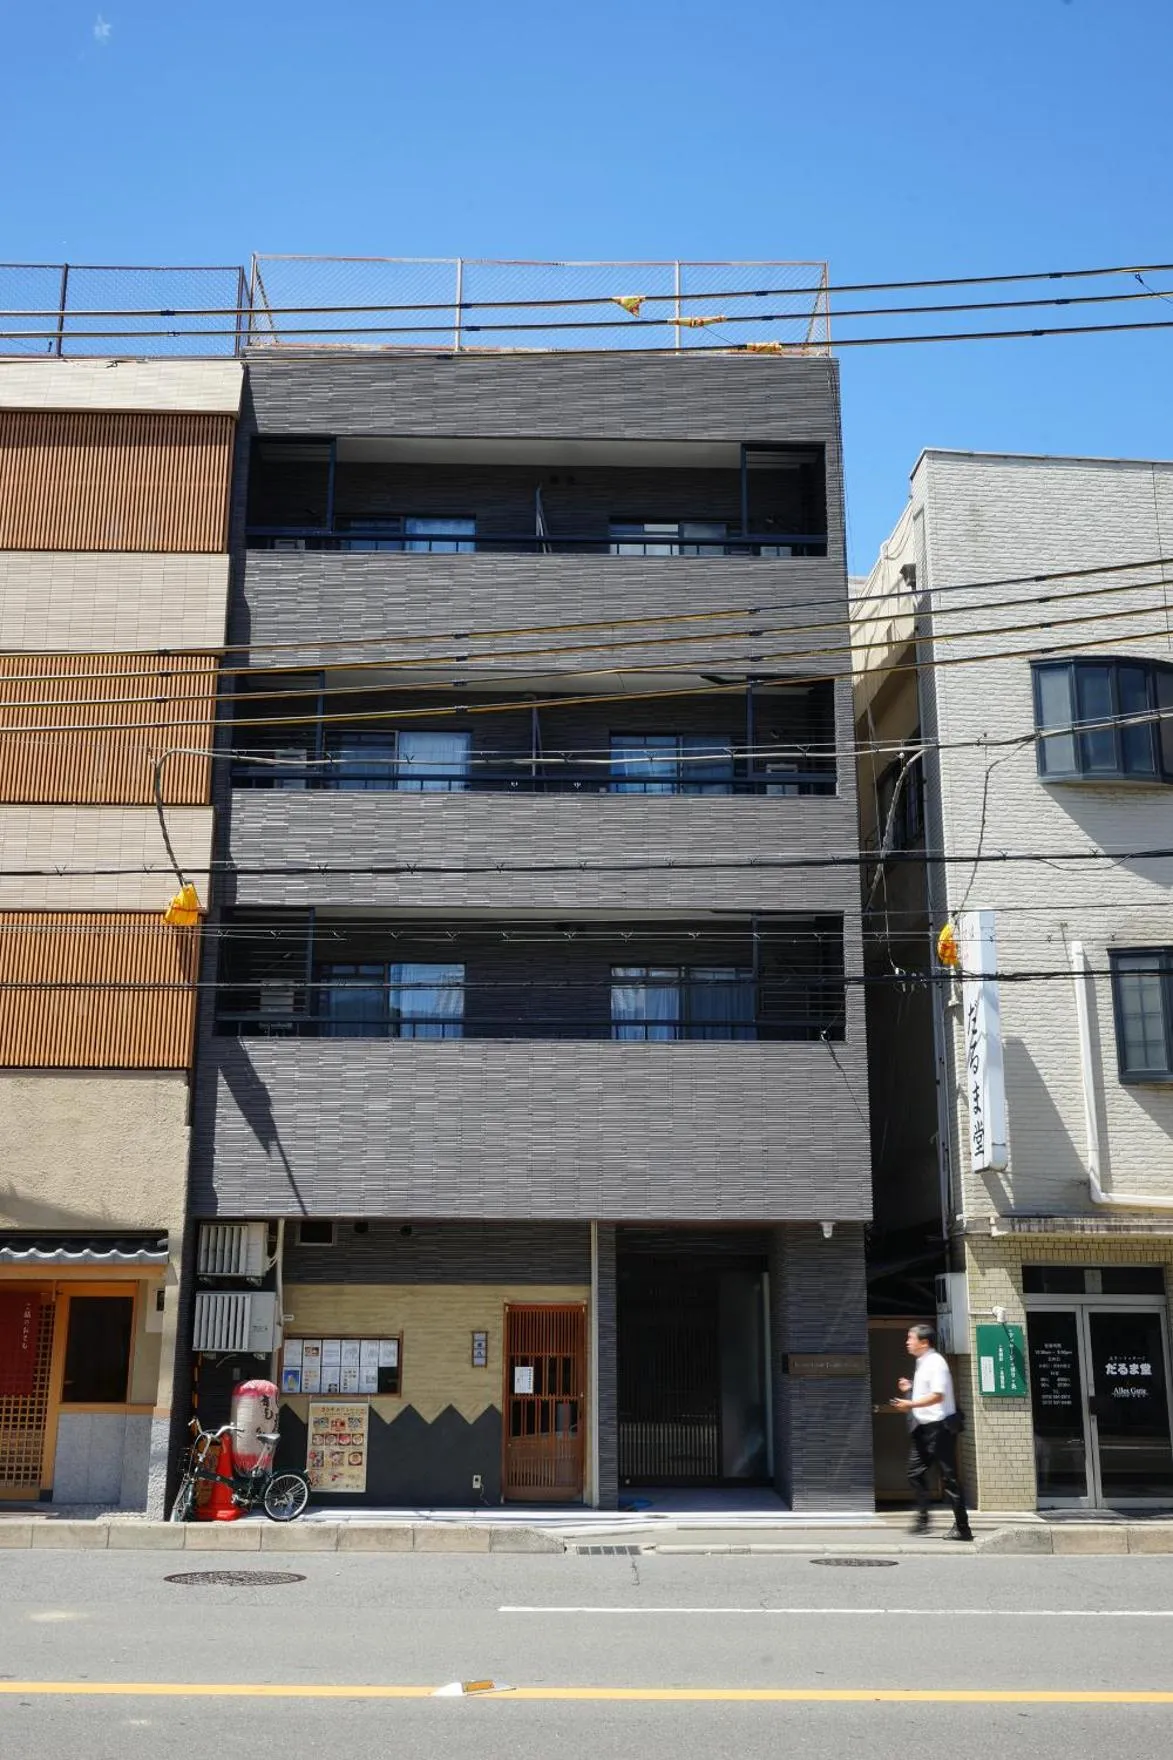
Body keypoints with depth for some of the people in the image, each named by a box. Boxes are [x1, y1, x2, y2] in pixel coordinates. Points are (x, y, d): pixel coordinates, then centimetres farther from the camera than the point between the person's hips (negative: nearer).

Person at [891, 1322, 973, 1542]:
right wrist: (910, 1389, 10)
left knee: (948, 1476, -3)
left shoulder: (935, 1362, -15)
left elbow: (938, 1395, -25)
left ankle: (962, 1527, 3)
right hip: (923, 1427, 10)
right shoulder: (921, 1363, 13)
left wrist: (911, 1404, -25)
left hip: (938, 1427, -10)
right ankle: (922, 1516, 18)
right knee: (916, 1472, 10)